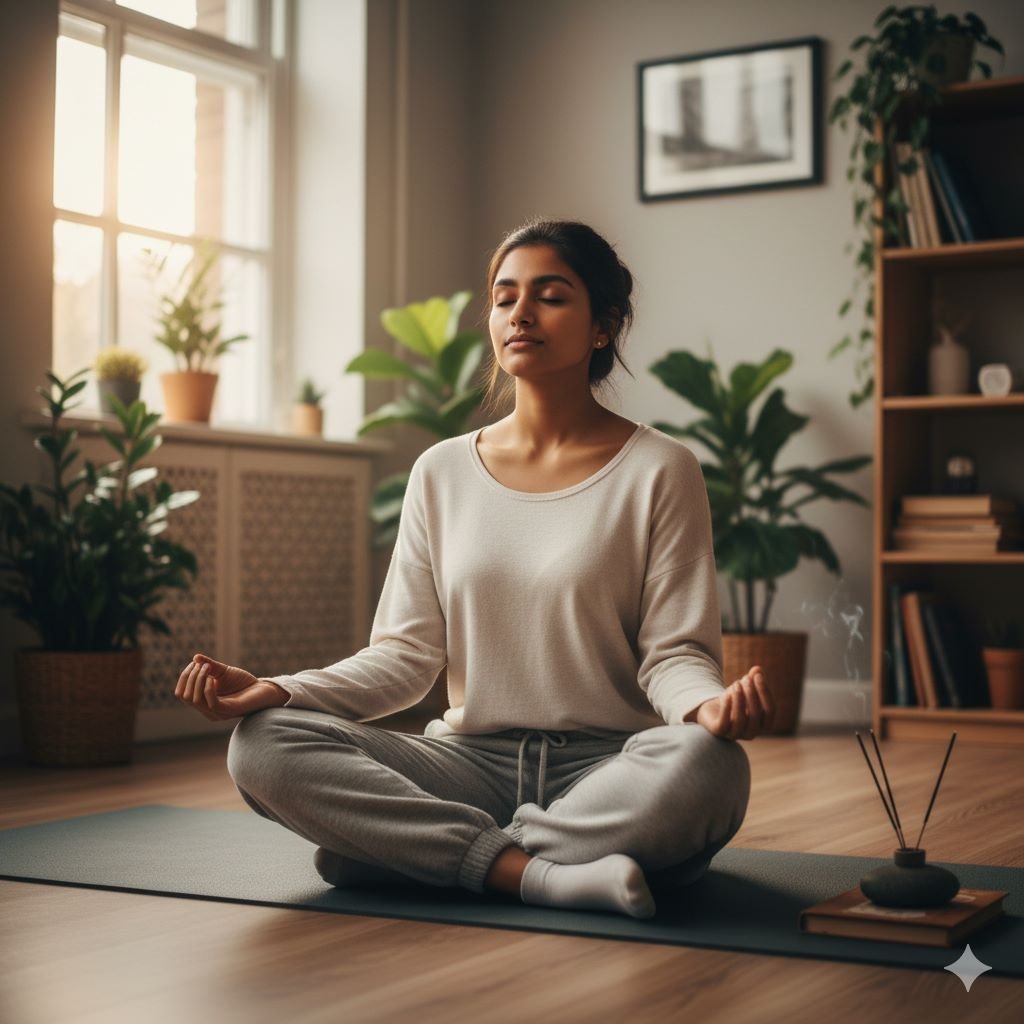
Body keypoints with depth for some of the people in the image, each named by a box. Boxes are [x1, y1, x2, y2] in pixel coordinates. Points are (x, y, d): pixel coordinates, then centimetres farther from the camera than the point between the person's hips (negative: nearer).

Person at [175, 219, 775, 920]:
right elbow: (406, 654, 6)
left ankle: (415, 850, -22)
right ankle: (538, 872, -28)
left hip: (607, 768, -2)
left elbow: (675, 652, -4)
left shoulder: (660, 470, 1)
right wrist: (276, 691, -11)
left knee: (704, 768, -37)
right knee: (264, 745, -21)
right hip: (472, 762, 3)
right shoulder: (443, 474, 10)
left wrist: (712, 706, -28)